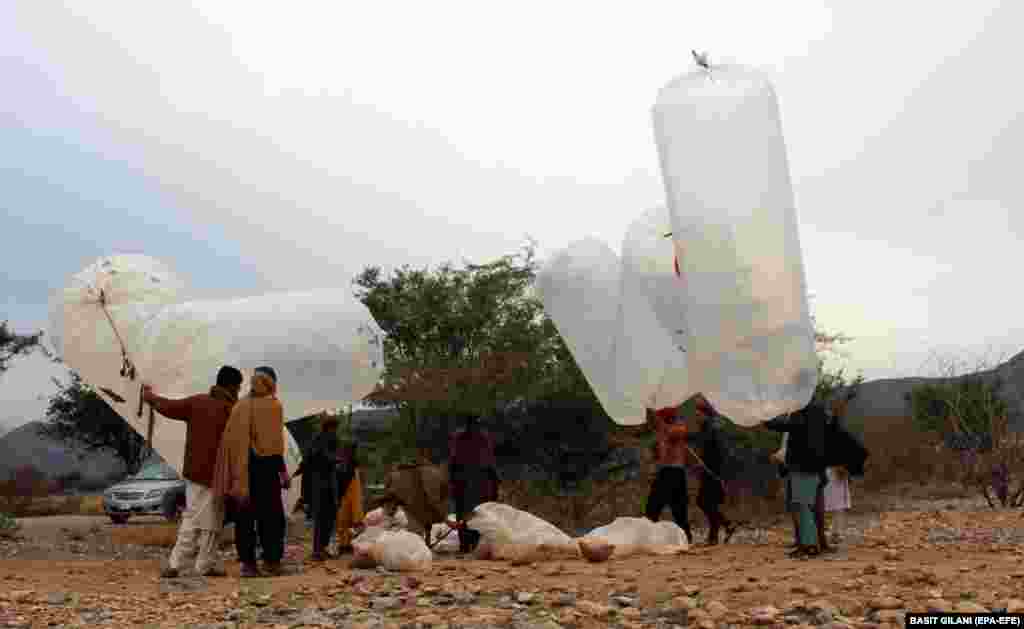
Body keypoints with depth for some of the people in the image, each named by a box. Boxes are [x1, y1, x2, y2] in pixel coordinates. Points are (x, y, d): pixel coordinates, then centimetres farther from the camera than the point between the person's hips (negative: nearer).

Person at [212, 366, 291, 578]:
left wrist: (234, 474, 14)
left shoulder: (240, 405, 9)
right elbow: (274, 442, -12)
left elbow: (229, 439, 8)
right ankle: (271, 561, 2)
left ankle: (247, 563, 4)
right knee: (271, 515, 5)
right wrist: (283, 472, -8)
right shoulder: (272, 405, -6)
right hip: (264, 466, -4)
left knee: (244, 515, 7)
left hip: (240, 467, 5)